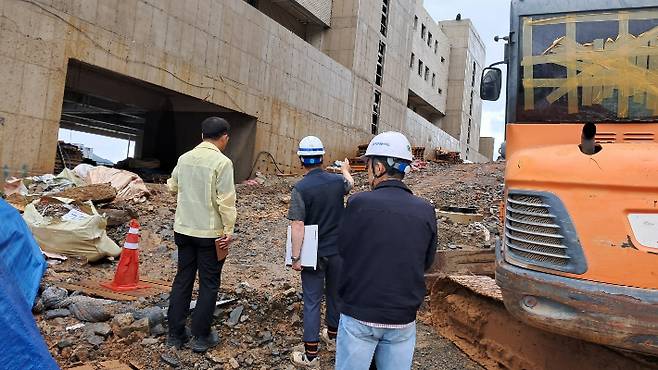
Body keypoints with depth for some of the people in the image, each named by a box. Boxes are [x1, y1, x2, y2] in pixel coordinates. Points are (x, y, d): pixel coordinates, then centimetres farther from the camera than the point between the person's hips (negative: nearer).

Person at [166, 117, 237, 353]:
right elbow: (226, 200, -18)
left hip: (183, 229, 6)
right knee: (209, 284, 7)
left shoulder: (185, 158, 4)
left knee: (182, 280, 15)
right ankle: (201, 337, 14)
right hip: (210, 232, -5)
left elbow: (173, 187, 18)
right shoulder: (222, 162, -15)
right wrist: (229, 230, -11)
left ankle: (175, 334, 22)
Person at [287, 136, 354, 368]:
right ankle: (333, 337, 40)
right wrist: (345, 170, 44)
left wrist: (296, 257, -14)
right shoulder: (337, 181, -3)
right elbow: (350, 184, 23)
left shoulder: (300, 188, -18)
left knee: (312, 301, 4)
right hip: (337, 250, 4)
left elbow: (297, 226, -22)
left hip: (314, 254, -4)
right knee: (335, 294, 20)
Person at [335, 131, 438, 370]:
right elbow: (426, 262, 5)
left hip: (359, 315, -2)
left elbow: (343, 250, -3)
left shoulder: (358, 203, -15)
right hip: (403, 319, 3)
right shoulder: (426, 211, -5)